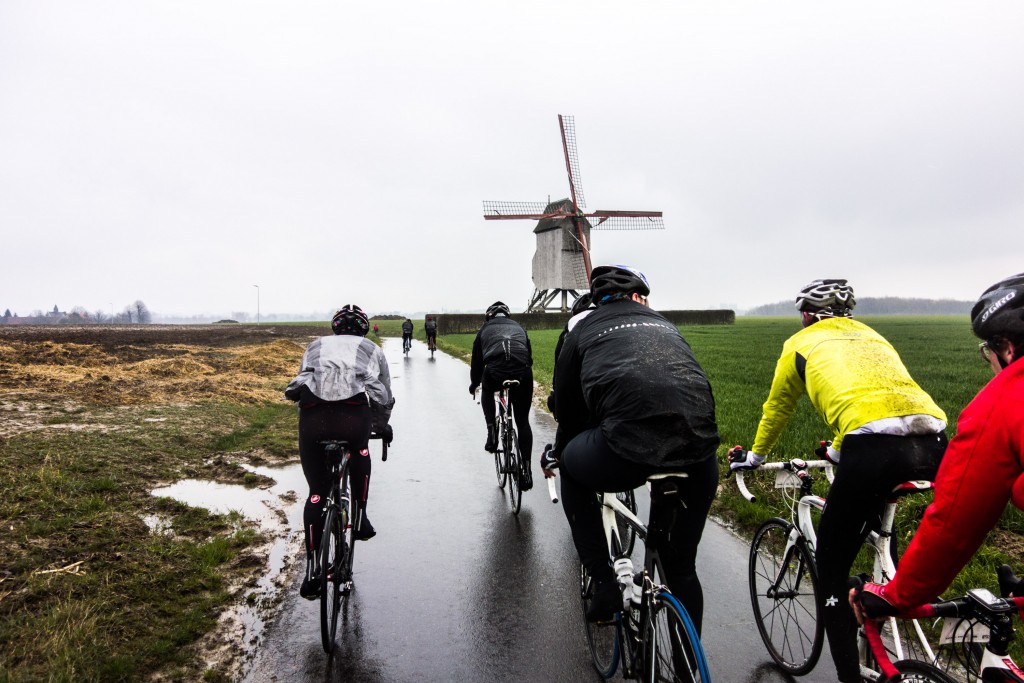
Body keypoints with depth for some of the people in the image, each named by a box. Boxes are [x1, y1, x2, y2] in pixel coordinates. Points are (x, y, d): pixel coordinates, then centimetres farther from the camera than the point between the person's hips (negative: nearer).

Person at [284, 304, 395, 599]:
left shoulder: (316, 346, 34)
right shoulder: (372, 350, 29)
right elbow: (386, 399, 37)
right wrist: (383, 426, 57)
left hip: (312, 415, 2)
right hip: (354, 414, -2)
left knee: (317, 493, 16)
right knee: (360, 452, 33)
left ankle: (312, 573, 15)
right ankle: (360, 521, 28)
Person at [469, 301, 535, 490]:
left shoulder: (485, 329, 26)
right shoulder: (518, 327, 32)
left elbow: (477, 360, 29)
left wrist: (474, 384, 46)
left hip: (494, 373, -2)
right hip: (523, 374, 2)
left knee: (487, 391, 37)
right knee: (523, 422, 18)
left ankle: (492, 433, 22)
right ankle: (526, 470, 13)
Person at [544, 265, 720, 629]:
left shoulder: (582, 328, 21)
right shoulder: (665, 325, 30)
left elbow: (568, 410, 25)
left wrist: (557, 455, 45)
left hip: (628, 449, -4)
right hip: (699, 445, 4)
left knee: (571, 467, 29)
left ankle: (605, 585, 24)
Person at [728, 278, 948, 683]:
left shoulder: (801, 343, 20)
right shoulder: (873, 337, 33)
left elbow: (776, 409, 30)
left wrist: (754, 456, 47)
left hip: (874, 444, -6)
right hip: (933, 443, 6)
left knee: (830, 563, 9)